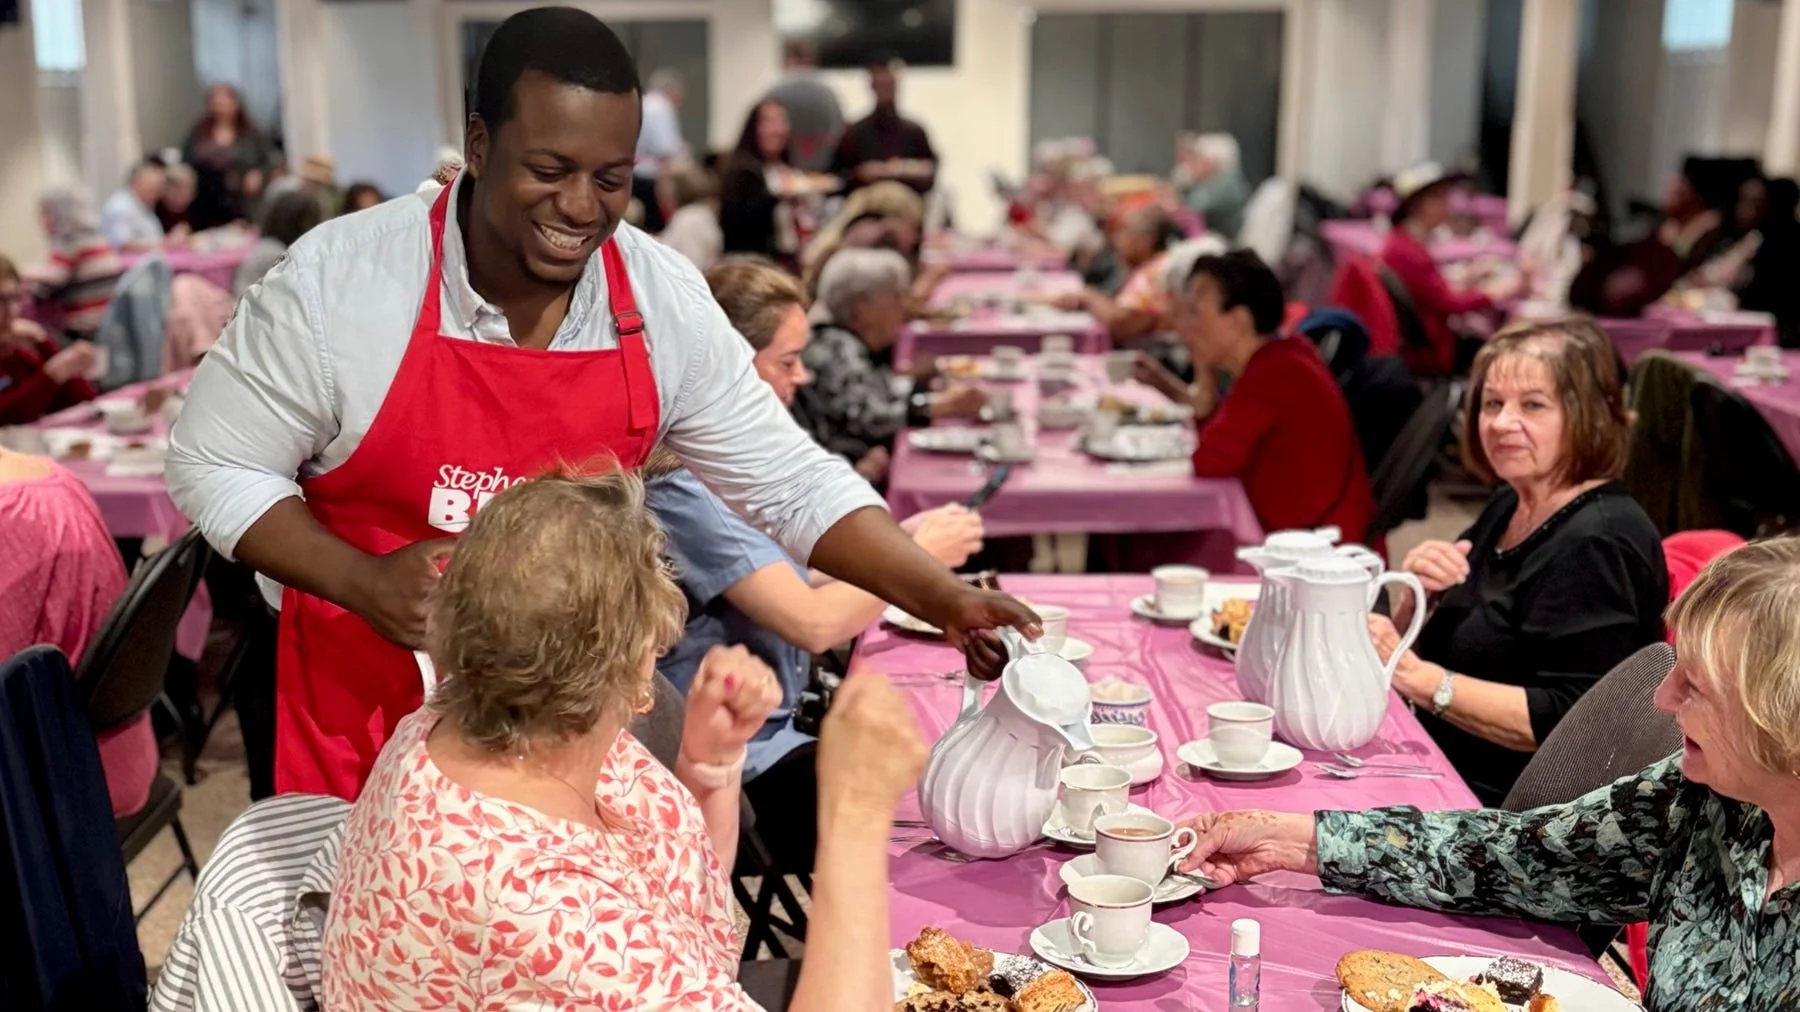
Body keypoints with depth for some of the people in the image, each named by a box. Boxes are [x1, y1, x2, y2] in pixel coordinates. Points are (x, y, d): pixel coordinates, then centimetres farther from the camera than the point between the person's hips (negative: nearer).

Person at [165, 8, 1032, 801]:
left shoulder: (665, 302, -10)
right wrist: (366, 583, -23)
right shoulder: (337, 278, -17)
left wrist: (941, 597, -16)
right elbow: (213, 463, -8)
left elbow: (791, 484, -3)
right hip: (366, 712, -2)